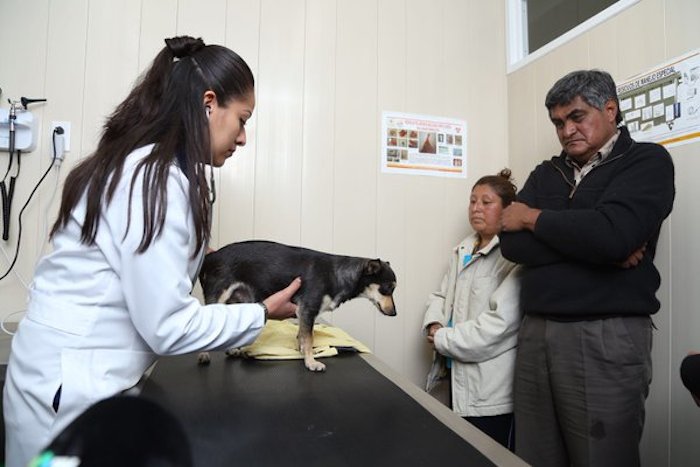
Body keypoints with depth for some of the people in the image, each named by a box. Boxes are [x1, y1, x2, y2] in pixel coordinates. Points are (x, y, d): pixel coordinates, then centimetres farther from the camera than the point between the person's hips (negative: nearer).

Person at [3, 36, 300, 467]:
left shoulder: (139, 165, 6)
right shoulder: (159, 181, -23)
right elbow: (168, 326, -22)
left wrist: (192, 258, 6)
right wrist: (263, 313, -11)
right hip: (72, 390, -9)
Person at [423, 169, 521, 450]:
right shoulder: (462, 251, 10)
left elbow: (499, 323, -26)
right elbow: (441, 296, 15)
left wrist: (442, 340, -16)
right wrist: (434, 325, -7)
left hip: (491, 392, -7)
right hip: (458, 381, 8)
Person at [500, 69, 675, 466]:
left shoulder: (646, 162, 0)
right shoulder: (546, 174, 14)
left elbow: (611, 234, -20)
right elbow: (512, 243, -1)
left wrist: (533, 217, -5)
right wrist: (596, 248, -12)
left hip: (606, 337, -4)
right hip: (536, 333, 5)